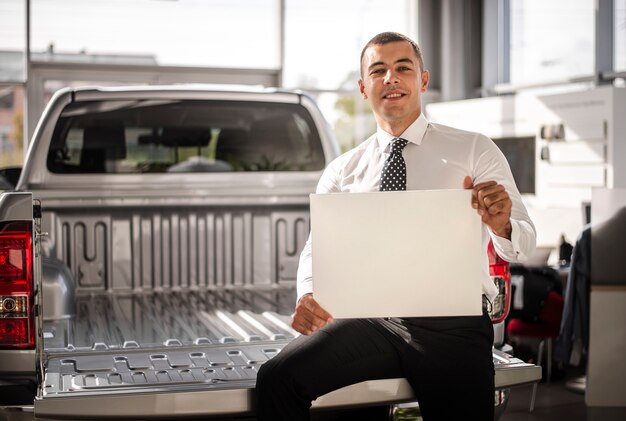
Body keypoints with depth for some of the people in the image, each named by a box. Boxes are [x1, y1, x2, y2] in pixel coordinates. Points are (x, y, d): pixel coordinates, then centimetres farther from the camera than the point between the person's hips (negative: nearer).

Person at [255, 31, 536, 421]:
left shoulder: (474, 151, 7)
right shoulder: (342, 171, 14)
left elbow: (523, 245, 0)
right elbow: (317, 248, 11)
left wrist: (502, 226, -25)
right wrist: (308, 296, -13)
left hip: (452, 323, -1)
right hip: (371, 317, 2)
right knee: (277, 377, -21)